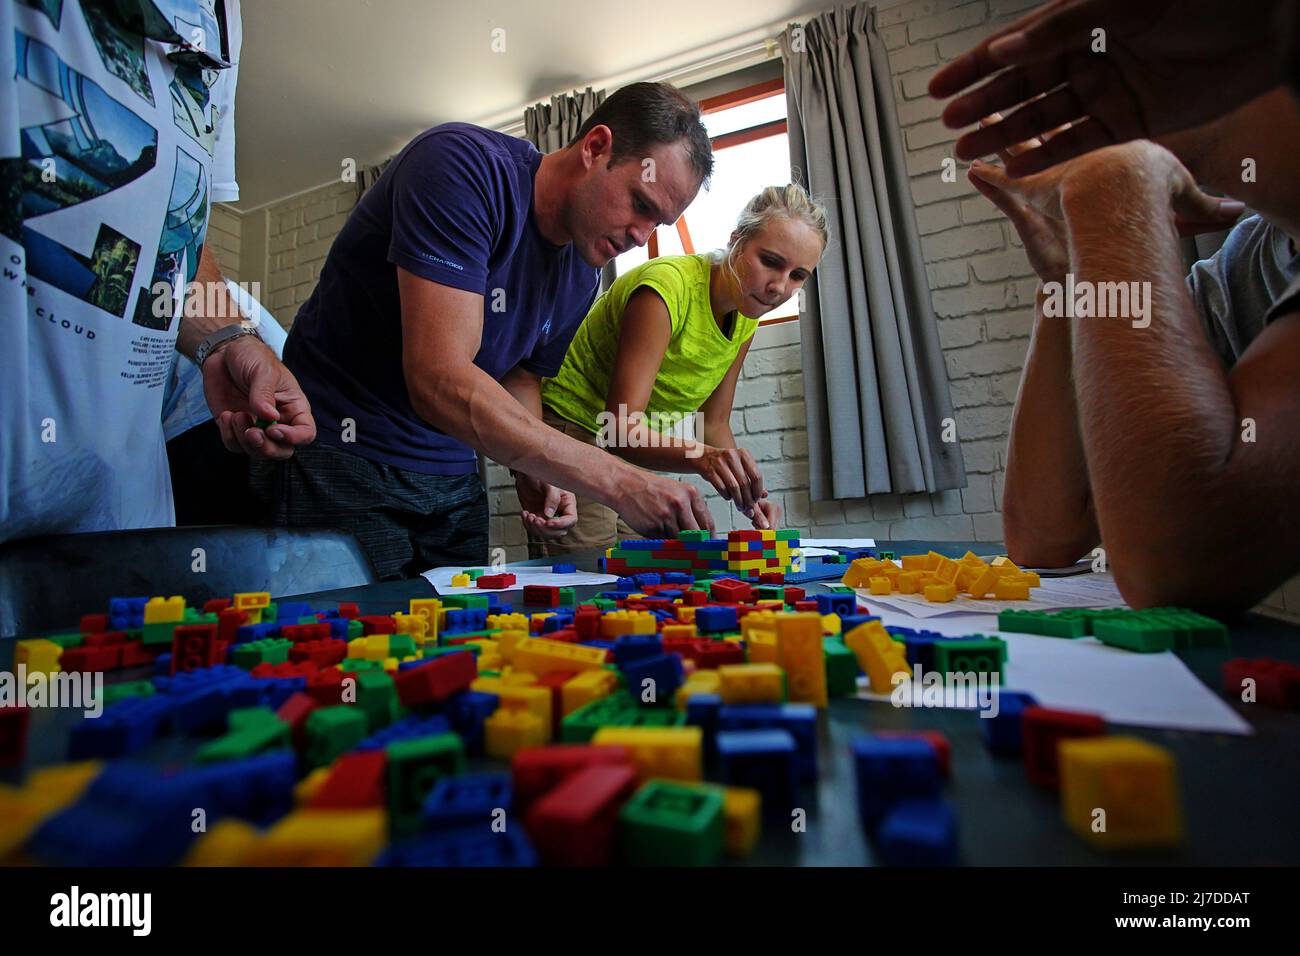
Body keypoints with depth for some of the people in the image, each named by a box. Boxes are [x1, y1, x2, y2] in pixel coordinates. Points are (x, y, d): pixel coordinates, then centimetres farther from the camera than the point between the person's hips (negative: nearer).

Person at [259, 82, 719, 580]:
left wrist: (532, 472, -7)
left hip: (453, 482, 6)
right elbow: (439, 382, -31)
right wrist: (618, 481, -31)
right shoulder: (463, 163, -20)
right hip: (342, 458, -6)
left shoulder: (582, 275, 3)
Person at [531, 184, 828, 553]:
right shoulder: (667, 287, -24)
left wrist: (748, 492, -13)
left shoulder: (746, 315, 0)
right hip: (572, 430, -7)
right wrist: (701, 456, -46)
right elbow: (621, 428, -30)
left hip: (635, 448, 7)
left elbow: (714, 423, 3)